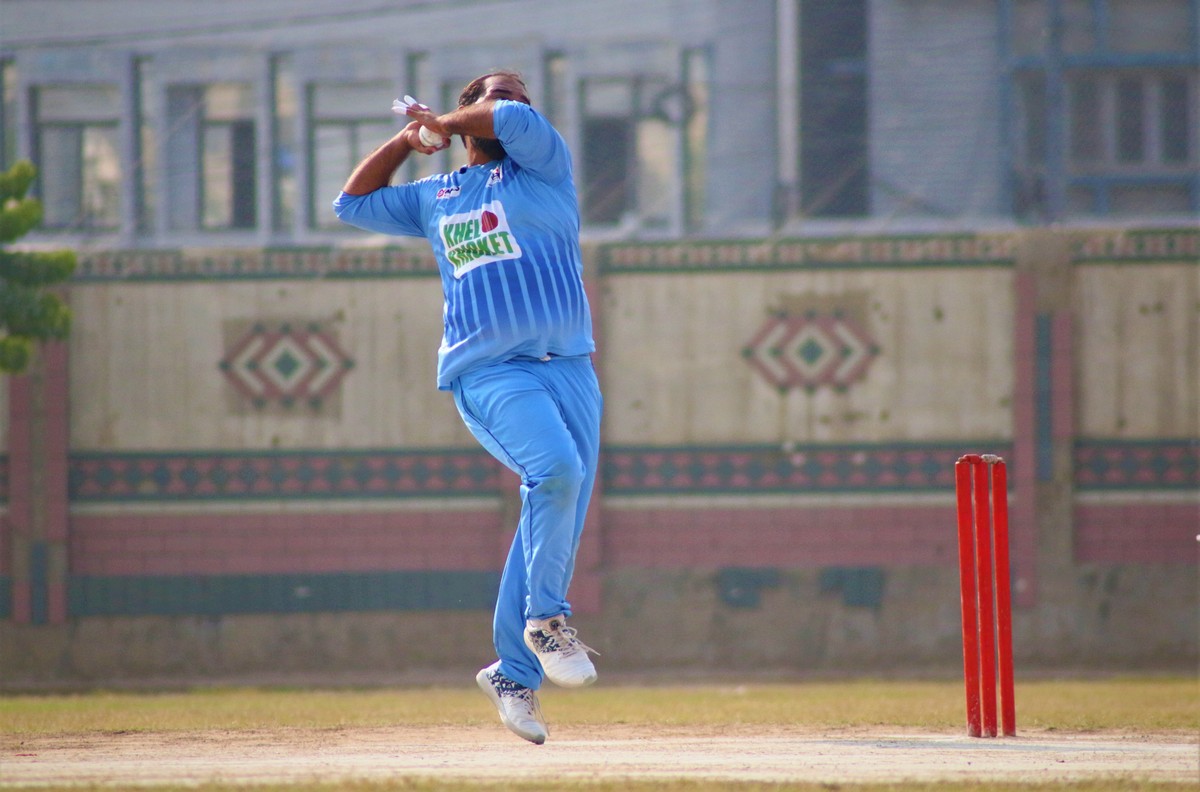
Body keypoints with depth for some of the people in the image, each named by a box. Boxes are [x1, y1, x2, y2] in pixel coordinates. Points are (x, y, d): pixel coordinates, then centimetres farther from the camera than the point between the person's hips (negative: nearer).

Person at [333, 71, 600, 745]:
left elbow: (520, 124, -5)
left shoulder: (542, 168, 15)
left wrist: (446, 124, 10)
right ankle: (545, 617, -14)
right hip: (489, 373, -1)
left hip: (569, 367, 1)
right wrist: (404, 142, 20)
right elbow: (354, 204, 30)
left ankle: (515, 673, 6)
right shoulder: (435, 198, 21)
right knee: (557, 470, -28)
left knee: (556, 523, -3)